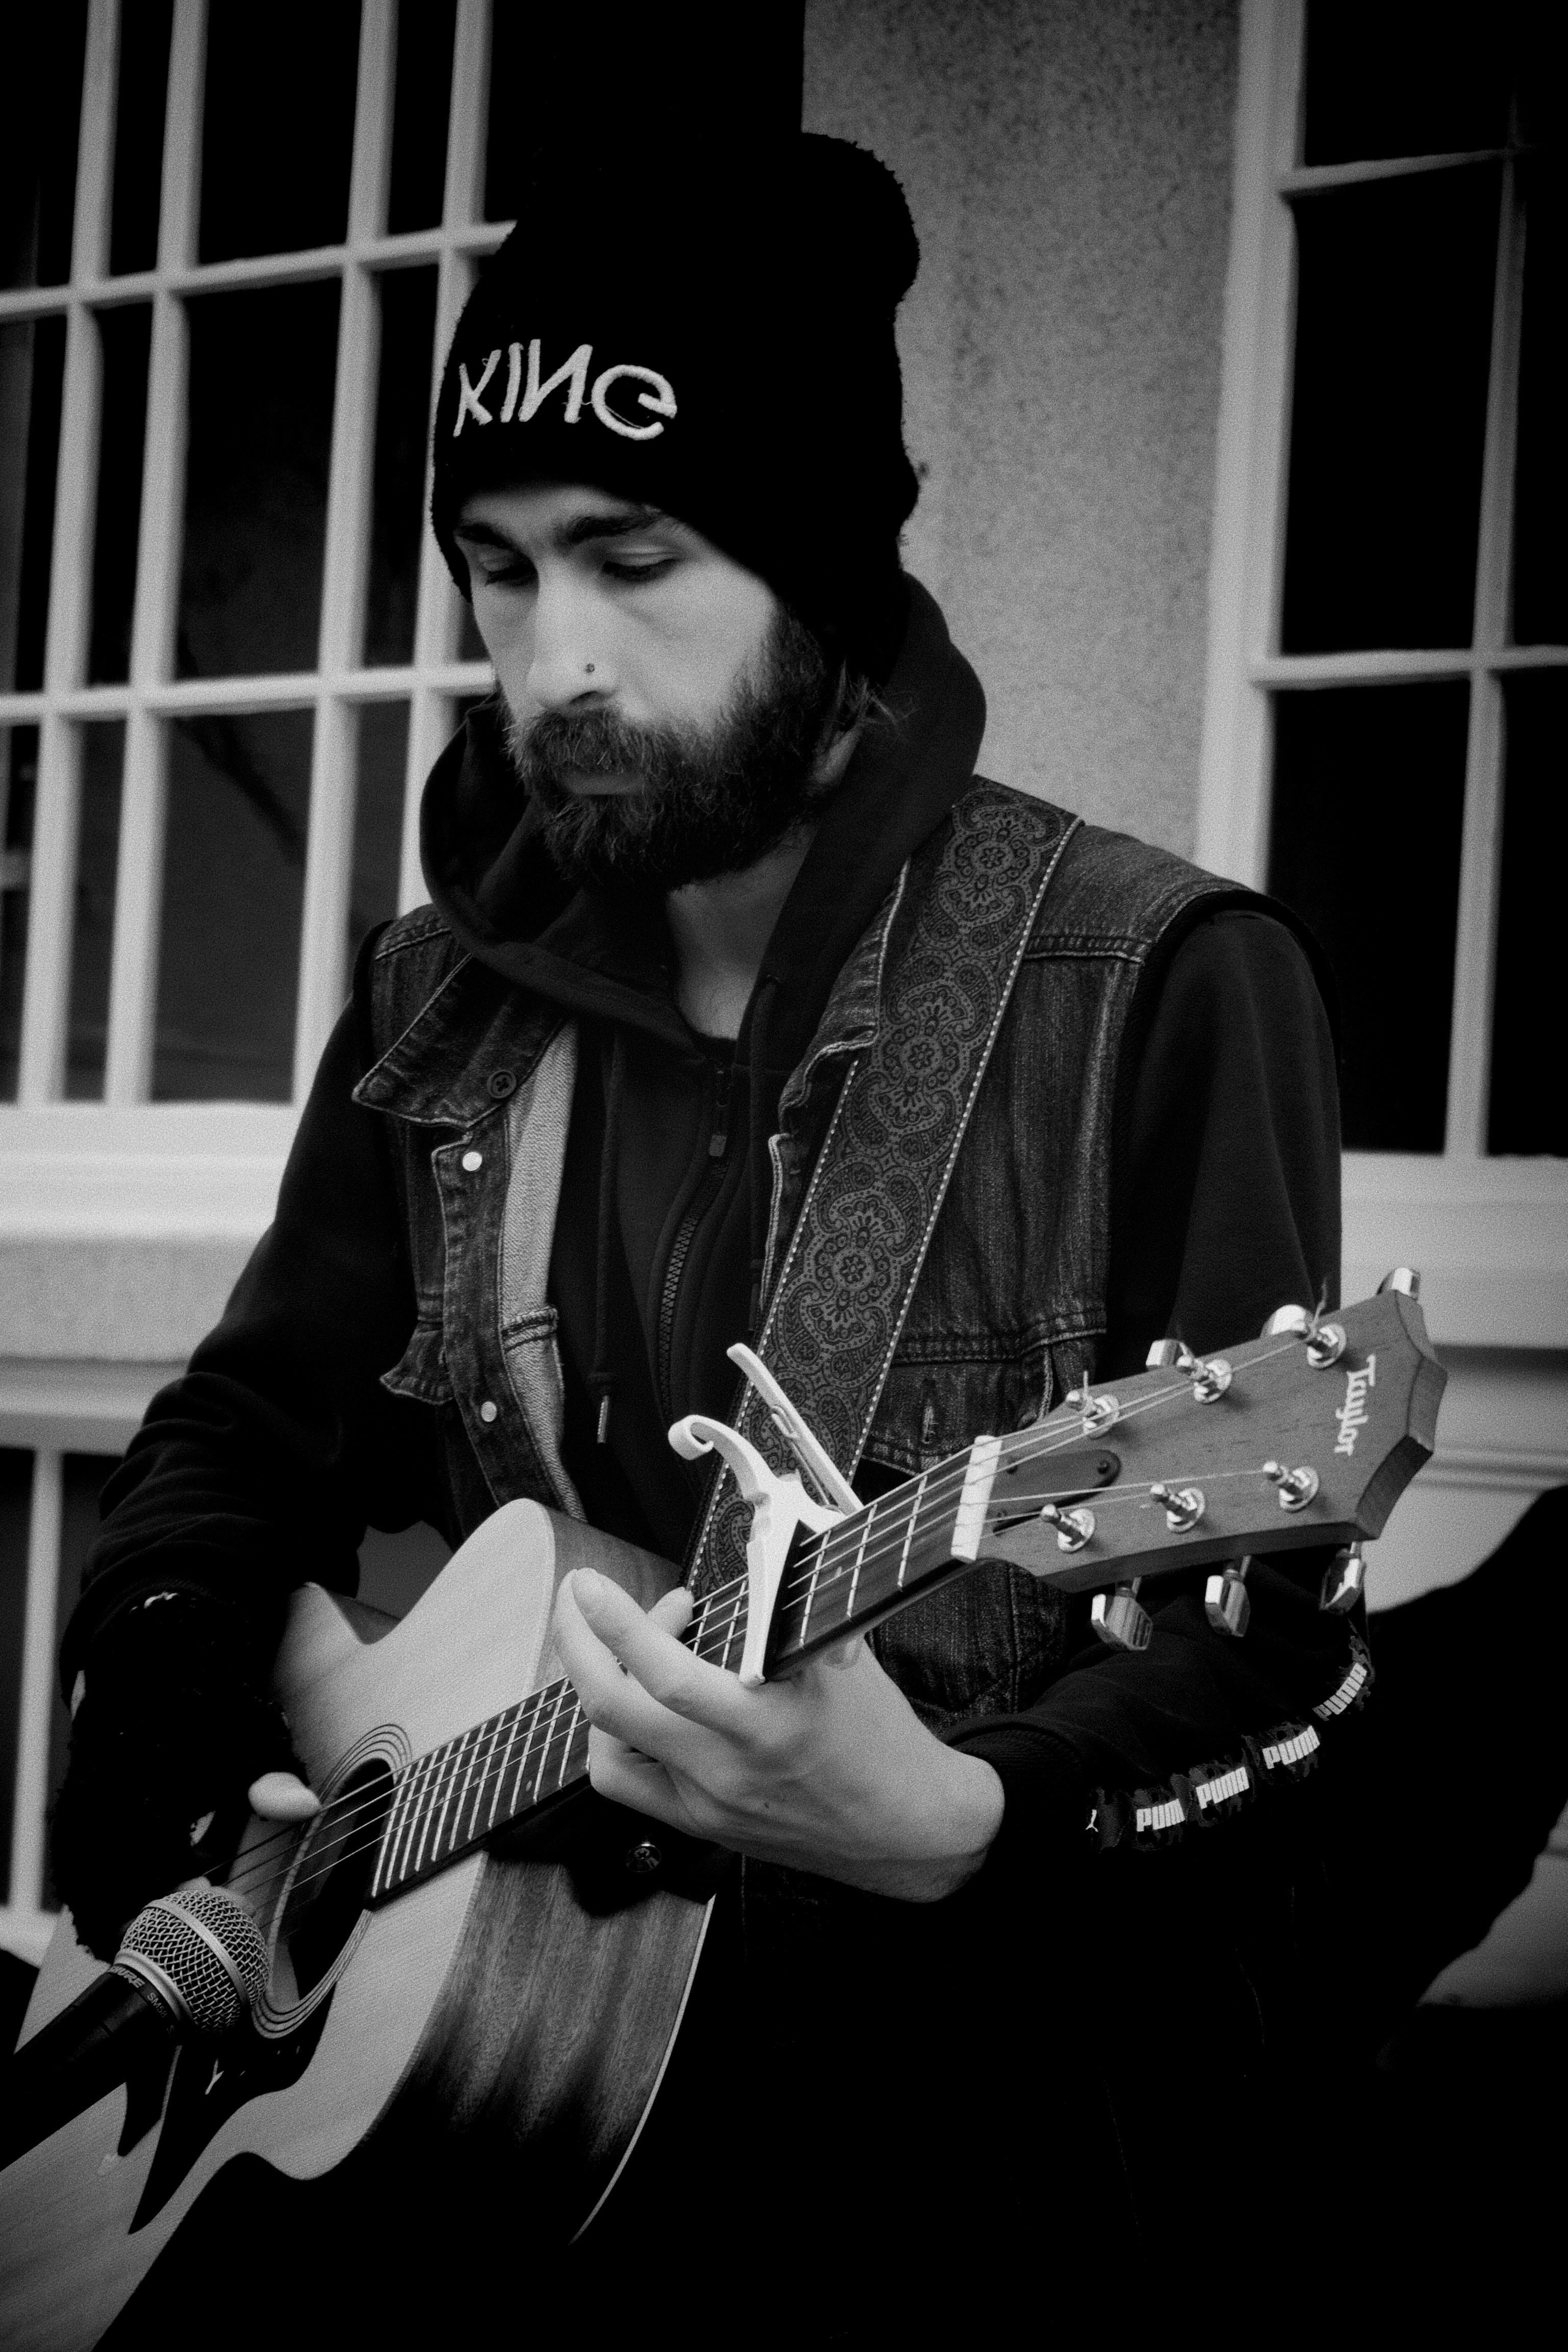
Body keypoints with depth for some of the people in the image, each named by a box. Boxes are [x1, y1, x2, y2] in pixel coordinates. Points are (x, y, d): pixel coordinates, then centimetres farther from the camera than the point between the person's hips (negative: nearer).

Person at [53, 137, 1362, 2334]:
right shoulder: (447, 1005, 9)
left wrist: (954, 1828, -30)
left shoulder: (1163, 989, -8)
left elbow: (1260, 1648, -13)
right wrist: (167, 1811, 1)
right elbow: (241, 1445, 18)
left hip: (988, 2120, -4)